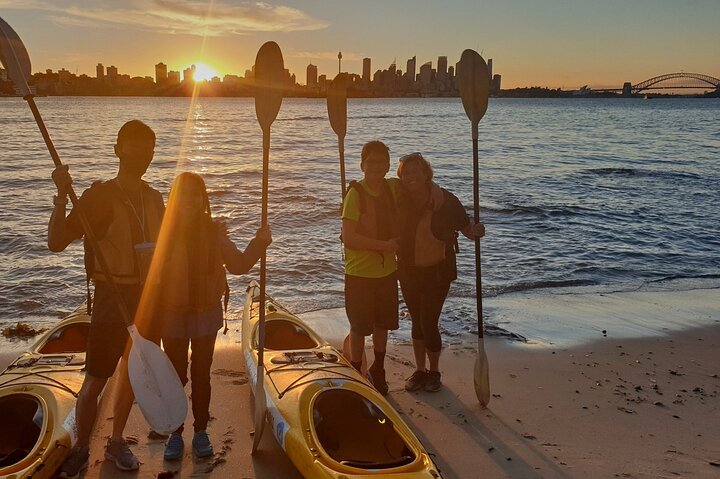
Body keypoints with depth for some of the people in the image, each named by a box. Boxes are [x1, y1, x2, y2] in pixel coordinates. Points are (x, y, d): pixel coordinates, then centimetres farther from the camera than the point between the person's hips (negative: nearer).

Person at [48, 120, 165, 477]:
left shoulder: (154, 198, 7)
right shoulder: (99, 196, -10)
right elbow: (56, 243, -17)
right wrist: (62, 196, -28)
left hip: (149, 298, 5)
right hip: (112, 300, -5)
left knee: (132, 373, 15)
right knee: (95, 380, -2)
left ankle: (116, 441, 31)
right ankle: (80, 449, 18)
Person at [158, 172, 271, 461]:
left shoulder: (214, 231, -3)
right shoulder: (164, 231, -9)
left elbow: (238, 265, 0)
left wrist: (259, 243, -13)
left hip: (206, 313, 1)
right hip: (173, 315, -1)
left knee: (201, 374, 12)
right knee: (176, 375, 10)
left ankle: (200, 432, 25)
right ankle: (175, 434, 23)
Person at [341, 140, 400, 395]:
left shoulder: (392, 188, 0)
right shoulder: (355, 193, -17)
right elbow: (348, 238, -22)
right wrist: (385, 245, -18)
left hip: (388, 270, 5)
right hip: (360, 272, -5)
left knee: (383, 323, 17)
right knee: (360, 327, 6)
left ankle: (378, 370, 35)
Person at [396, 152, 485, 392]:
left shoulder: (445, 201, -14)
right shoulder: (401, 200, -5)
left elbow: (468, 229, -8)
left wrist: (477, 231, -31)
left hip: (437, 271, -4)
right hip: (408, 271, 4)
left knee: (428, 323, -3)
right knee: (417, 321, 14)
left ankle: (434, 372, 20)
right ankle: (420, 371, 30)